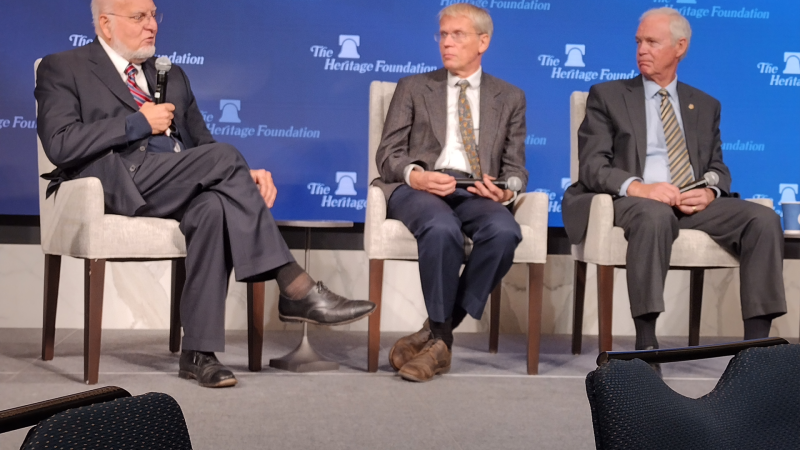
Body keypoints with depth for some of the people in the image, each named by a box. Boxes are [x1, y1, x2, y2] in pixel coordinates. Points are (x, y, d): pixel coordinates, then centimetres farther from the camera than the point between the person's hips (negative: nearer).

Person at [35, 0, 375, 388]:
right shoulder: (63, 69, 10)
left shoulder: (171, 75, 27)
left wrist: (243, 179, 2)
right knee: (224, 156, -28)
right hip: (120, 184, -5)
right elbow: (60, 144, -6)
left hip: (180, 187, 5)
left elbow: (202, 144, 22)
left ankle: (198, 353, -32)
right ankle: (297, 291, -26)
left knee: (215, 207, -33)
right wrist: (137, 123, -8)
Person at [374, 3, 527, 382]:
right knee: (442, 229, -38)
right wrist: (415, 175, -15)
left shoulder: (510, 98, 19)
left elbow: (516, 167, 15)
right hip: (418, 189, -1)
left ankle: (437, 332, -22)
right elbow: (387, 154, 8)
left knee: (504, 231, -34)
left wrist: (506, 191, -10)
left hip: (476, 193, 2)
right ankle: (441, 337, -20)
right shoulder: (413, 88, 16)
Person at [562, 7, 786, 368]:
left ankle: (757, 342, -23)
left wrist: (709, 192, -9)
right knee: (655, 215, -39)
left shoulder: (705, 105, 21)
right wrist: (637, 187, -23)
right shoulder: (607, 96, 9)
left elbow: (717, 167, 17)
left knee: (764, 219, -22)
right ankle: (646, 342, -37)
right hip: (632, 202, -4)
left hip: (693, 205, 4)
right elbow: (592, 166, -2)